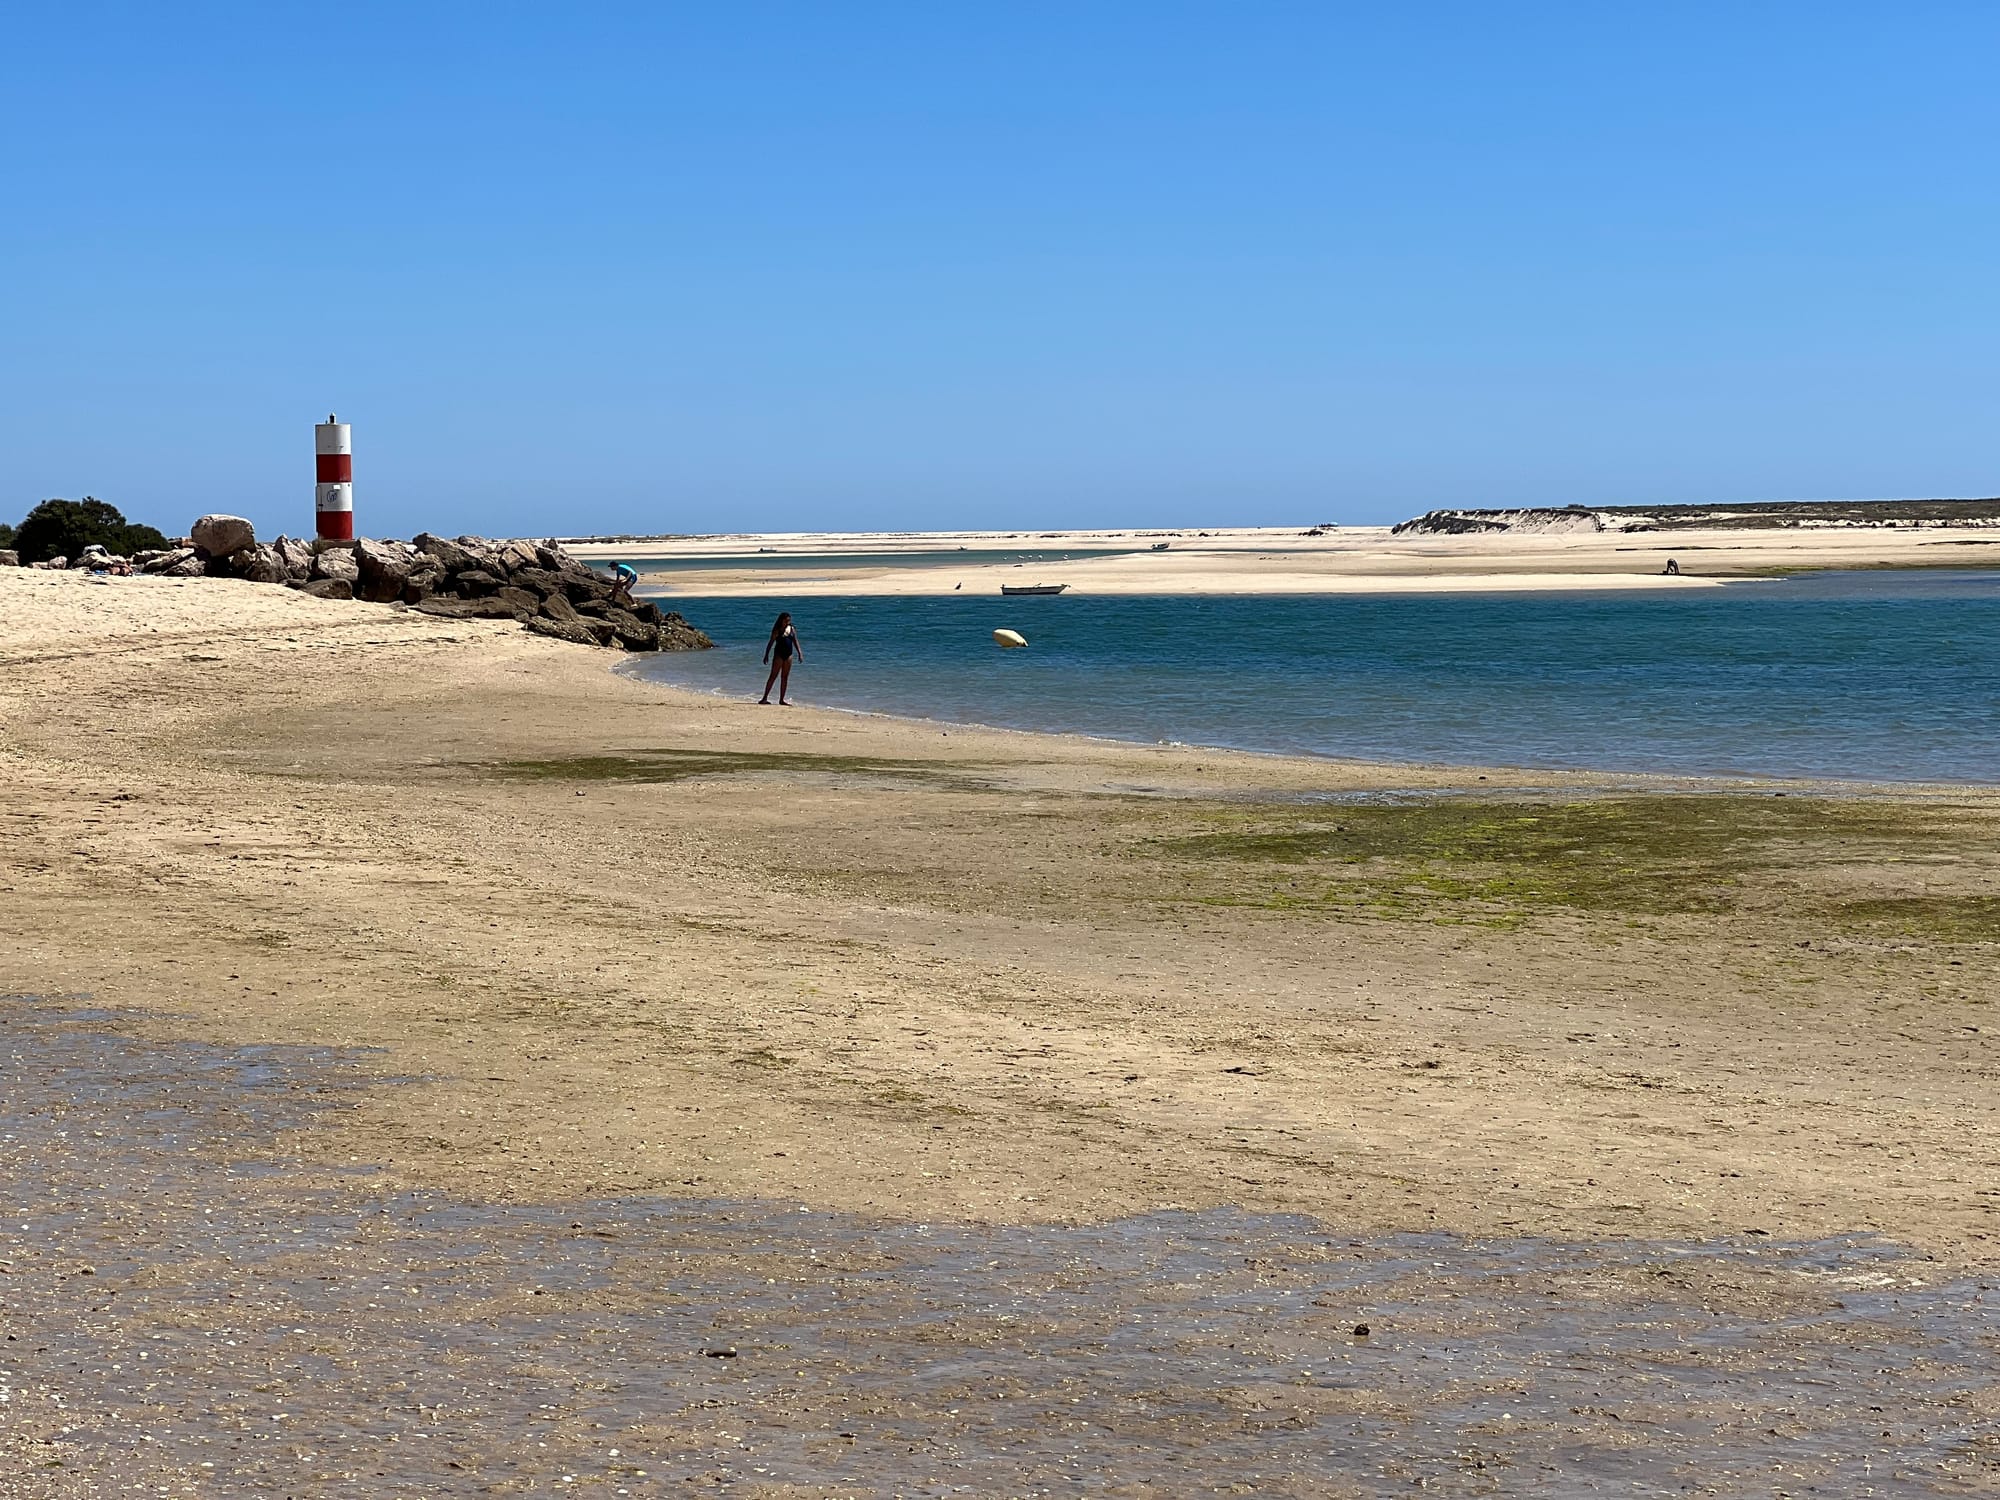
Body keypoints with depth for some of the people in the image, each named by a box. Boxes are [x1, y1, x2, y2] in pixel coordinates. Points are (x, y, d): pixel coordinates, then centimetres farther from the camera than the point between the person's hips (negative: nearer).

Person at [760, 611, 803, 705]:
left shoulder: (791, 629, 9)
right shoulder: (777, 631, -5)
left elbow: (795, 642, 13)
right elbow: (771, 643, -5)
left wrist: (800, 653, 5)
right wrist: (766, 655, -10)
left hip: (789, 655, 5)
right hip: (779, 654, -5)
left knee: (785, 677, 7)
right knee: (773, 676, -6)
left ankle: (782, 700, 12)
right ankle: (765, 698, -4)